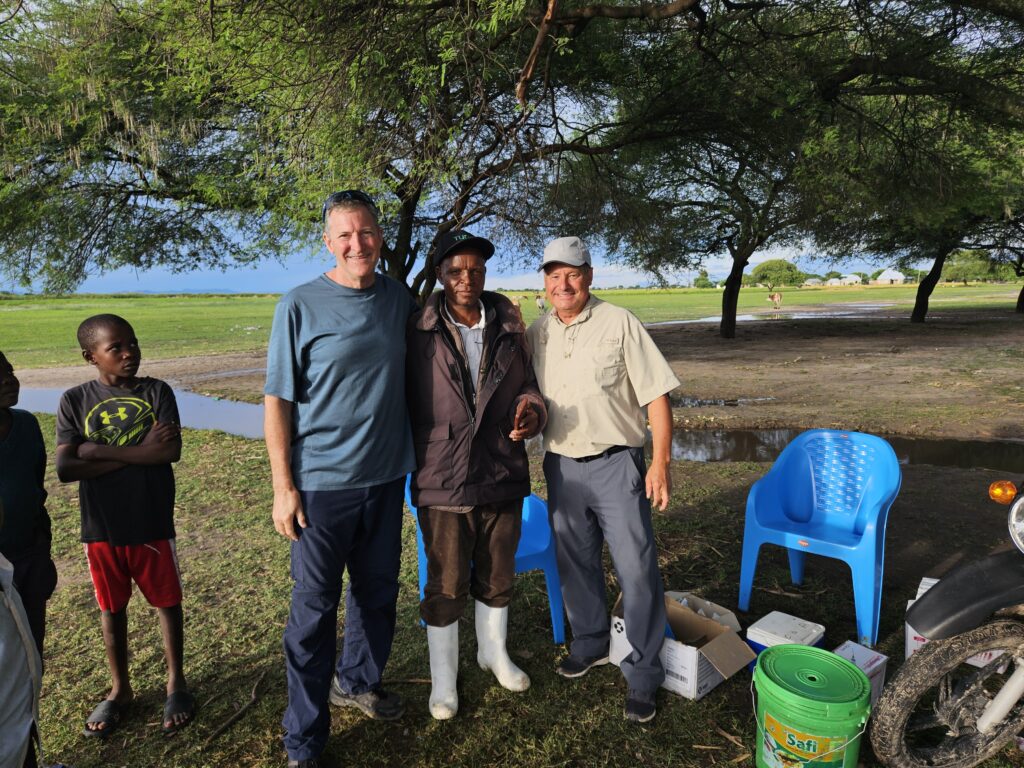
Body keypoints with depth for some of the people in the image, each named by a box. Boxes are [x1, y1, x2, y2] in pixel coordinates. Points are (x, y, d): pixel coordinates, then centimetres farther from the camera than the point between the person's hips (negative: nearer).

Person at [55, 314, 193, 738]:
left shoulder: (157, 392, -7)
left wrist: (102, 451, -17)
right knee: (111, 608, 17)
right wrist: (137, 454, -20)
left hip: (152, 524, -1)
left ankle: (176, 681, 31)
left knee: (167, 602, 12)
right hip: (100, 528, 1)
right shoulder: (74, 401, -5)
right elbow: (66, 469, -15)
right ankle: (119, 688, 36)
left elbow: (170, 452, -19)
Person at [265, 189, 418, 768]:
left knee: (378, 595, 19)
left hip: (387, 477, 4)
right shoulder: (300, 306, -9)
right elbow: (278, 401, -8)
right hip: (323, 482, -4)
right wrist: (283, 487, -10)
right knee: (315, 608, 6)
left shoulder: (399, 298, 2)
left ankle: (358, 681, 44)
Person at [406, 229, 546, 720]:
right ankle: (442, 674, 31)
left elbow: (526, 383, 9)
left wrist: (530, 409, -12)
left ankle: (494, 652, 44)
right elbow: (404, 399, -2)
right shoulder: (419, 332, -8)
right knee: (446, 585, 9)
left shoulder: (509, 326, 2)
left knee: (497, 576, 20)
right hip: (442, 478, -3)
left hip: (502, 474, 4)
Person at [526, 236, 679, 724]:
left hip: (616, 463, -4)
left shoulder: (619, 324, -8)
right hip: (561, 465, 4)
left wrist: (661, 463, -12)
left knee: (636, 569, -1)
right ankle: (590, 643, 39)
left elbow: (656, 394, -8)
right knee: (575, 563, 17)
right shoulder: (535, 333, 5)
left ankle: (642, 673, 16)